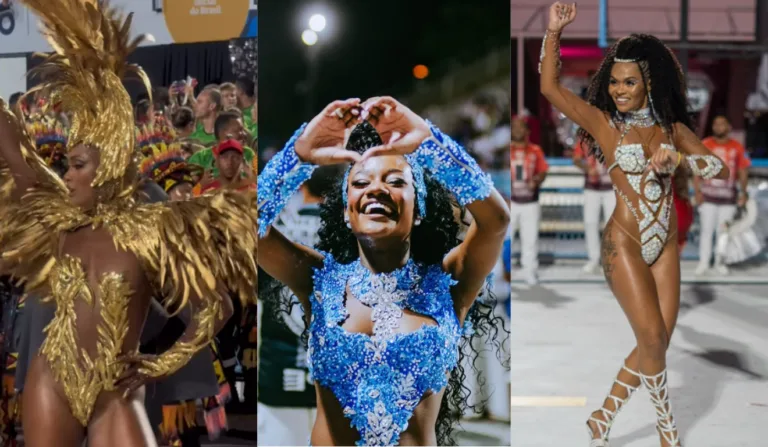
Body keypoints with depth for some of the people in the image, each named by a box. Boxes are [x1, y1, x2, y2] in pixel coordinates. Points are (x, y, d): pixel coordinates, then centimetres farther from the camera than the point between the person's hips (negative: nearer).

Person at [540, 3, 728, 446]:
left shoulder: (674, 129, 6)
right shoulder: (603, 122, -3)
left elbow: (722, 170, -3)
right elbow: (550, 86, -13)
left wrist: (678, 159, -19)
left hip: (666, 246, 5)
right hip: (624, 244, -5)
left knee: (657, 342, 6)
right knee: (653, 337, -7)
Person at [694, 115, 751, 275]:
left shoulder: (737, 147, 4)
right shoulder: (705, 145, 1)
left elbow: (743, 171, 7)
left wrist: (743, 192, -1)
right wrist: (697, 191, -7)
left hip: (729, 196, 1)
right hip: (708, 196, -1)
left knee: (723, 231, 7)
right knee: (706, 229, 0)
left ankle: (720, 262, 17)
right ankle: (703, 262, 7)